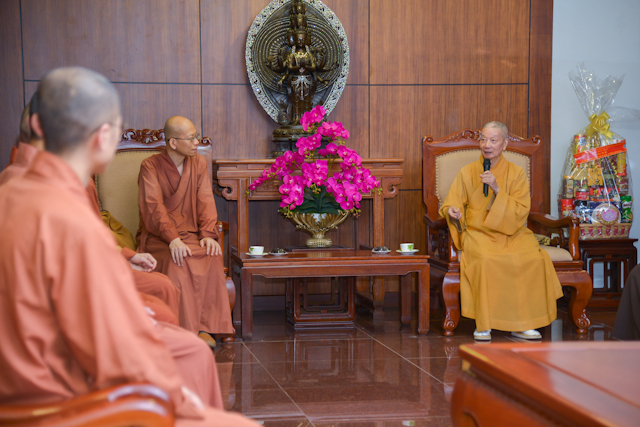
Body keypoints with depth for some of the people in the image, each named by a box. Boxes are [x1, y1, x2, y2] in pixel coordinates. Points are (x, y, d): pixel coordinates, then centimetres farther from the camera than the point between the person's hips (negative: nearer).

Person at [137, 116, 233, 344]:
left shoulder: (199, 163, 11)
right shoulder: (150, 166, -3)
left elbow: (206, 202, 3)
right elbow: (154, 208, -15)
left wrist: (207, 234, -16)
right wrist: (172, 239, -30)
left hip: (190, 233, 4)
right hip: (158, 237, -4)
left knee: (213, 256, -28)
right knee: (177, 261, -35)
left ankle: (204, 328, -25)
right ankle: (184, 331, -29)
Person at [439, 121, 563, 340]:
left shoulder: (517, 174, 5)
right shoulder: (467, 173, 6)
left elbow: (520, 213, -4)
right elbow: (450, 205, 5)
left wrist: (497, 189, -16)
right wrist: (452, 212, -20)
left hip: (511, 233, 1)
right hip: (478, 232, -1)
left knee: (534, 258, -29)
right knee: (485, 259, -36)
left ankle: (521, 323, -15)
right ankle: (483, 324, -23)